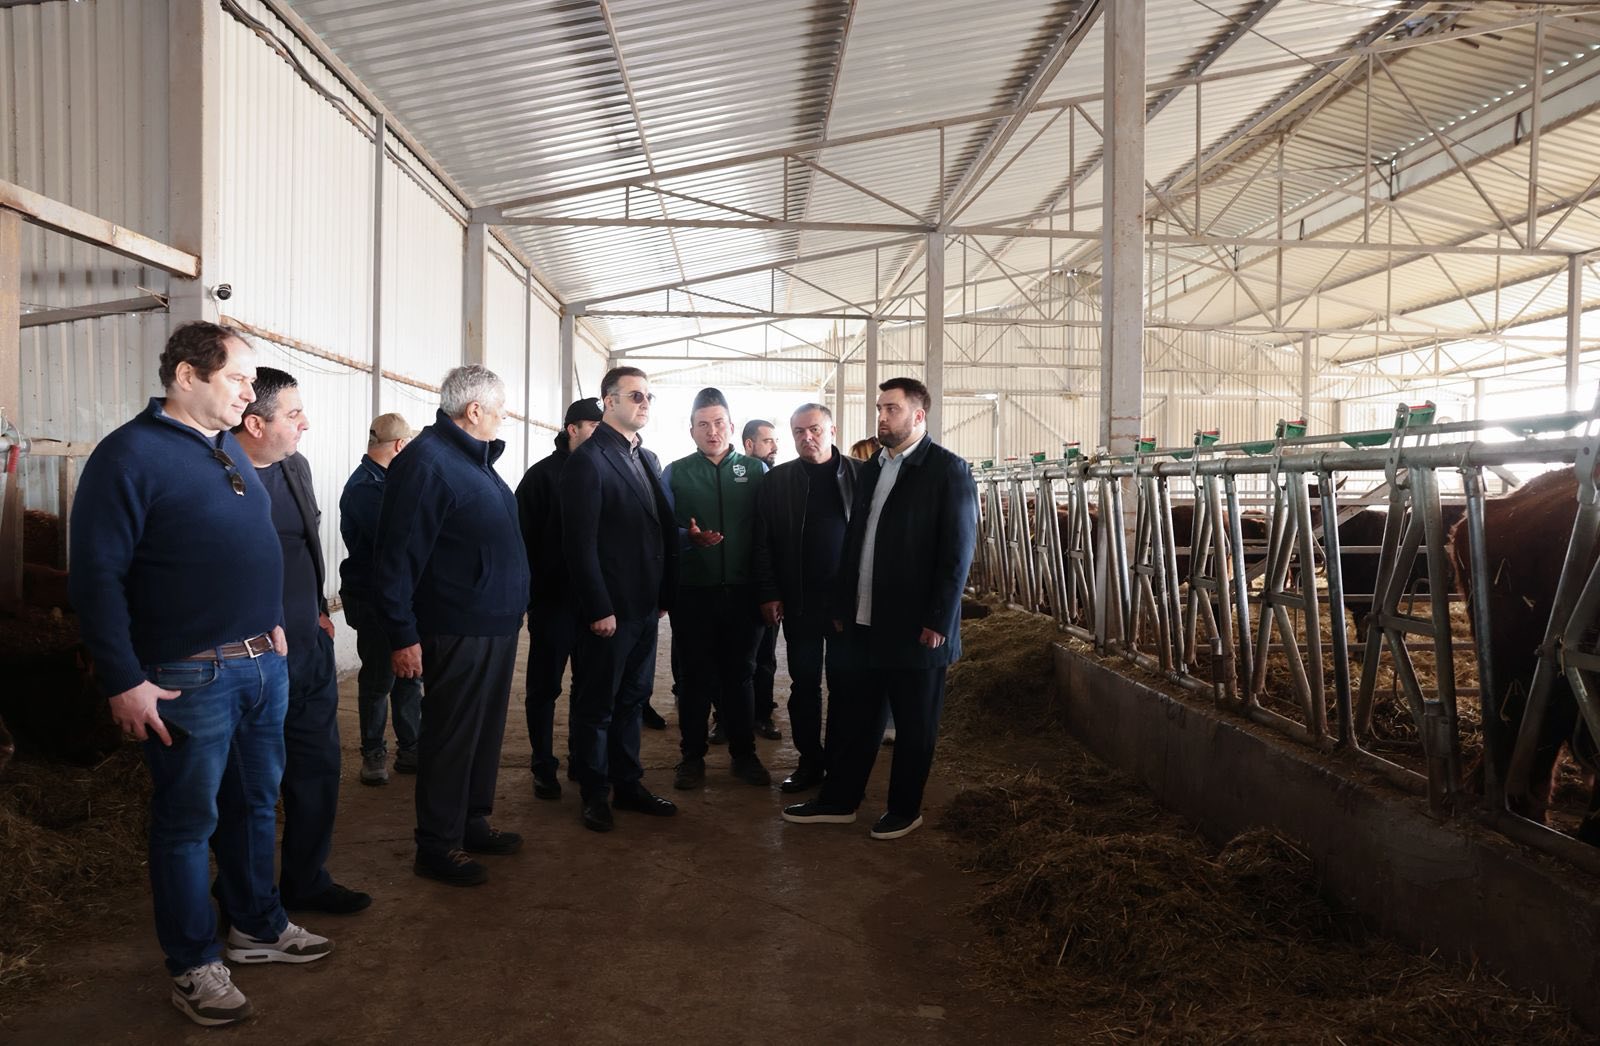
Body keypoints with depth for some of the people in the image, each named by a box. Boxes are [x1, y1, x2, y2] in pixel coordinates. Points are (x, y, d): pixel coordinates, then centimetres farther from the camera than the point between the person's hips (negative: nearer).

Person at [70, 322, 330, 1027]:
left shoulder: (229, 449, 13)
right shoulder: (131, 454, -12)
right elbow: (97, 576, -15)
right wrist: (123, 682, -18)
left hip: (263, 663, 8)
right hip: (190, 677, -8)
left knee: (256, 803, 18)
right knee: (188, 821, 6)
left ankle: (256, 927, 36)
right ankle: (195, 967, 20)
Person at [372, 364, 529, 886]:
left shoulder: (475, 460, 14)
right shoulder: (426, 462, -16)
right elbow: (397, 556, -19)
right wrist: (403, 635, -20)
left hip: (497, 627, 9)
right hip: (458, 632, -9)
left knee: (485, 731, 18)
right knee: (451, 737, 1)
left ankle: (472, 822, 32)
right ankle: (437, 846, 13)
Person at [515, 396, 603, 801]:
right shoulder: (543, 475, -5)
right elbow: (524, 537, -8)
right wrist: (529, 593, -12)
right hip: (553, 599, -4)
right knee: (544, 686, 5)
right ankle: (544, 767, 16)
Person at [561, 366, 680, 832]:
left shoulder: (648, 459, 13)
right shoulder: (588, 460, -12)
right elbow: (581, 542, -16)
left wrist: (664, 593, 9)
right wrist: (599, 609, -18)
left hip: (645, 606, 8)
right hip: (607, 609, -7)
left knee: (632, 700, 16)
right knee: (596, 705, 7)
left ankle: (627, 783, 28)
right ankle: (596, 793, 20)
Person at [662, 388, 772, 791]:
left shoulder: (755, 470, 6)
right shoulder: (675, 473, 5)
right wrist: (690, 536, -19)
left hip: (742, 591, 1)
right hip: (693, 591, -1)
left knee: (740, 674, 10)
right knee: (696, 676, 7)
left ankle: (743, 754, 23)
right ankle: (693, 756, 19)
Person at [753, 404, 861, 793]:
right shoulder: (777, 480, 3)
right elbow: (763, 542, 2)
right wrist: (768, 595, -4)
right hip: (799, 600, 1)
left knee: (844, 685, 9)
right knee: (804, 684, 8)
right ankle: (810, 760, 19)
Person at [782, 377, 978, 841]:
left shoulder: (947, 470, -7)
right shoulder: (872, 468, 12)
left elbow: (957, 552, -11)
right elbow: (854, 540, 13)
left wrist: (938, 621, -15)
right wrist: (842, 606, 10)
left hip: (915, 626, -6)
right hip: (863, 623, 6)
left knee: (914, 724, 9)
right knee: (856, 717, 14)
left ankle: (905, 809, 23)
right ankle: (838, 800, 26)